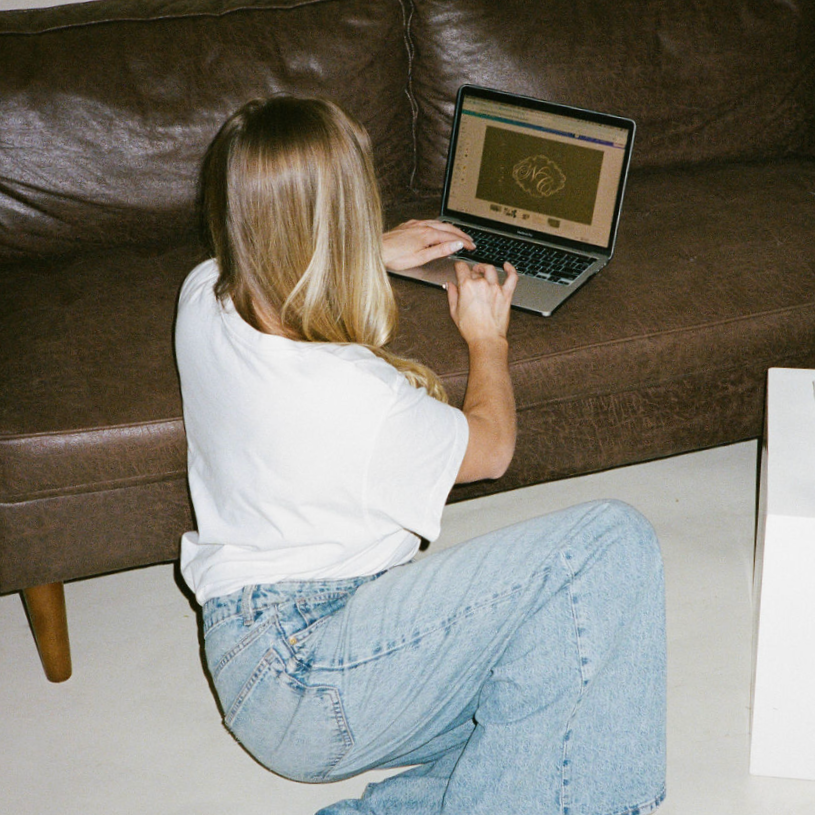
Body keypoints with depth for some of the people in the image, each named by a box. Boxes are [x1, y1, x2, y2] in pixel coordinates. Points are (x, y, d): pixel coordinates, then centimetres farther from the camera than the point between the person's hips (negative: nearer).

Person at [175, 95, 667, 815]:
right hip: (308, 684, -9)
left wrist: (377, 254, 35)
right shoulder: (357, 397, -24)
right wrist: (488, 338, 17)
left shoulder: (203, 298, -3)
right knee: (612, 540, -17)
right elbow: (489, 446, 0)